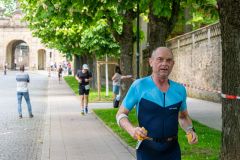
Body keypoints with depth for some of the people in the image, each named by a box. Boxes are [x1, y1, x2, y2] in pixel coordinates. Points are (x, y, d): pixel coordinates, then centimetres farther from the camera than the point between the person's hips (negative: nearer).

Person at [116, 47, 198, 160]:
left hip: (172, 150, 4)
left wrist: (190, 130, -2)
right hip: (147, 150, -3)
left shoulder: (180, 90, 2)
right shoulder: (139, 86, -9)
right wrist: (132, 130, -21)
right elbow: (121, 114, -3)